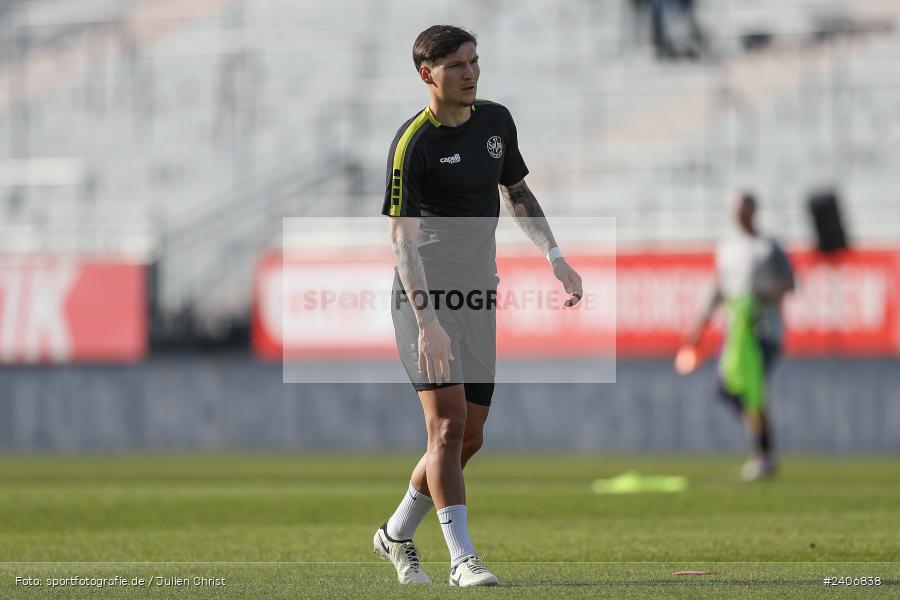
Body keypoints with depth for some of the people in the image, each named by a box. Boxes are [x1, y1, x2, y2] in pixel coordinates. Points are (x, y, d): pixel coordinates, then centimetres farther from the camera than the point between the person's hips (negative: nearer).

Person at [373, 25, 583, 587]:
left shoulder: (496, 120, 6)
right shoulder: (413, 142, -15)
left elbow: (517, 192, 22)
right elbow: (402, 238, -18)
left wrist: (555, 256, 11)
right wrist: (426, 321, -27)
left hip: (479, 298, 7)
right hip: (426, 297, -6)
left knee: (469, 437, 6)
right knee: (448, 423, -15)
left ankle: (397, 534, 25)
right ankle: (463, 558, -12)